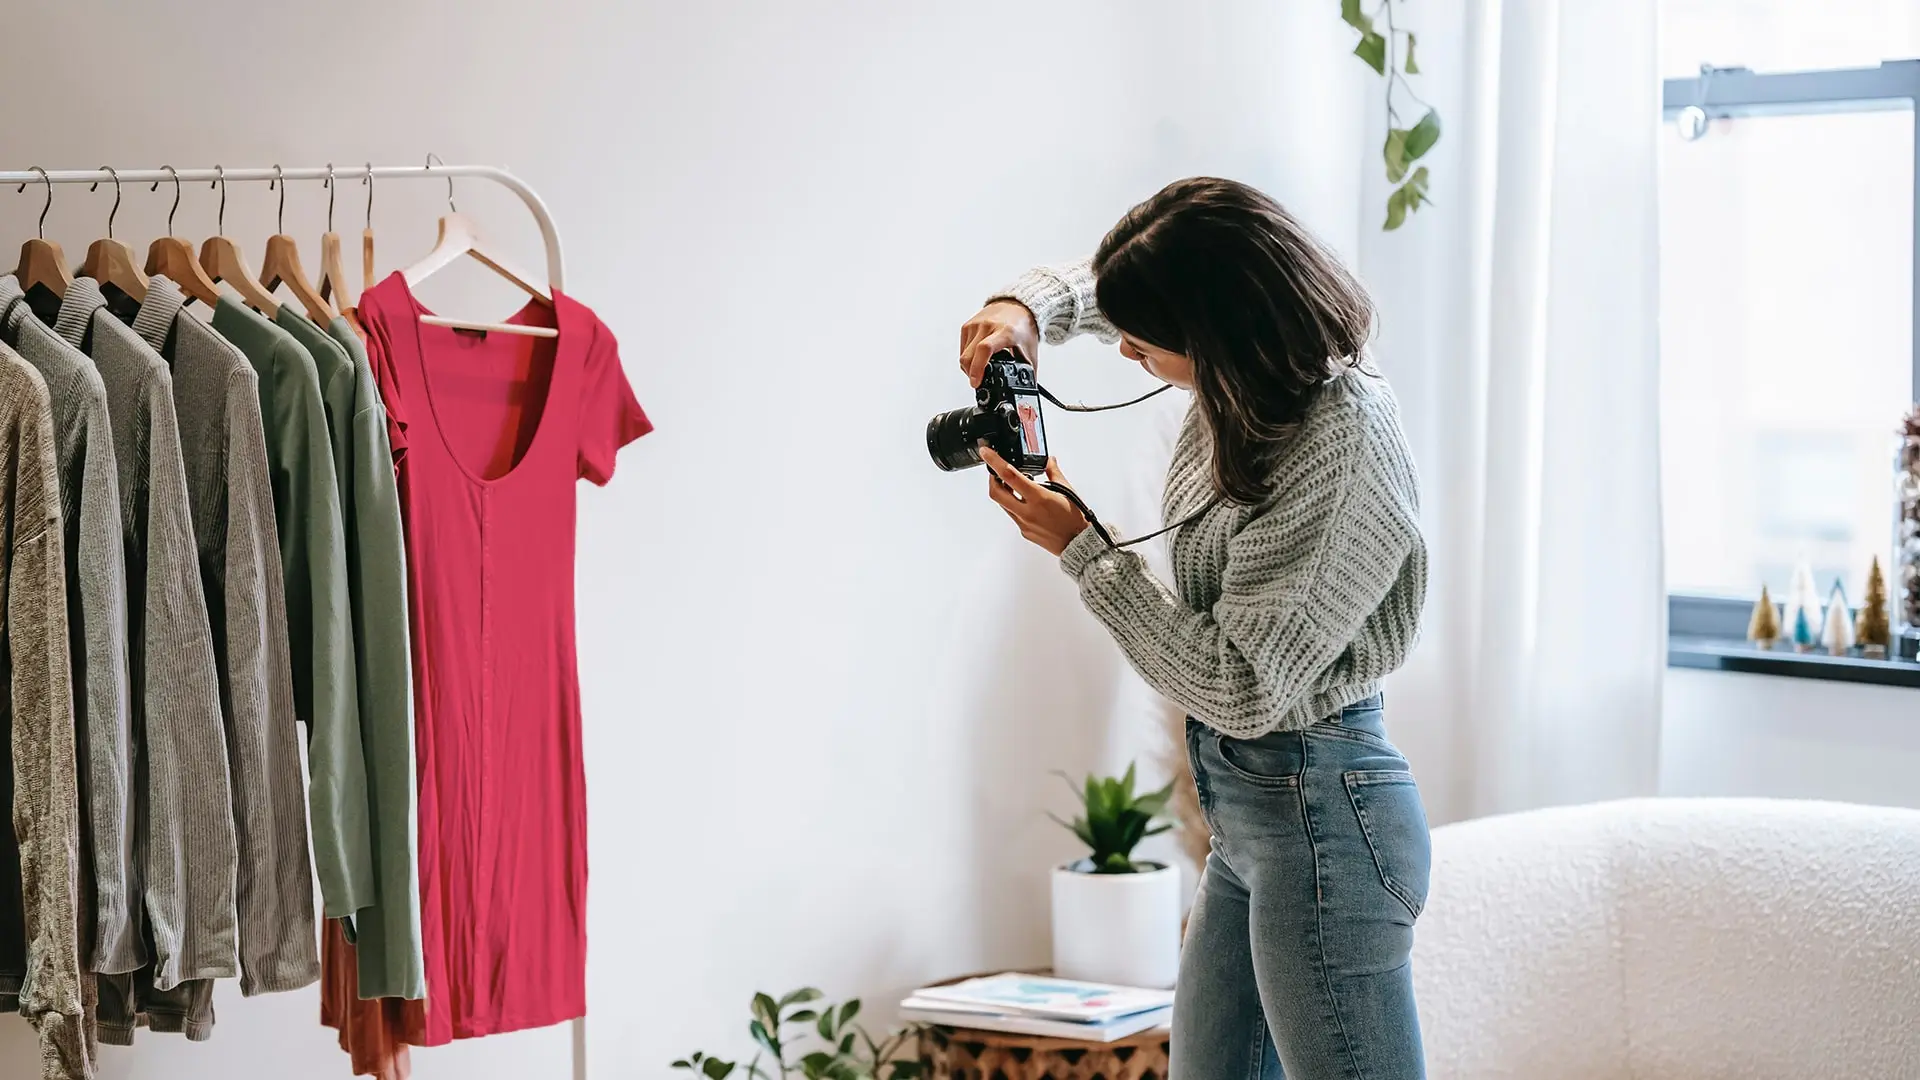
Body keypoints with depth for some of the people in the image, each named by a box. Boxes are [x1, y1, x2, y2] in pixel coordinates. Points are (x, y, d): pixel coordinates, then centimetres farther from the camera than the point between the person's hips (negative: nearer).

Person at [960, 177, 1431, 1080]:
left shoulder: (1341, 455, -26)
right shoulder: (1262, 376, 1)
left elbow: (1237, 689, -25)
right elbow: (1103, 284, 22)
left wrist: (1081, 548, -18)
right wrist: (1028, 308, -1)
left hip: (1317, 813, -10)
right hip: (1245, 808, 10)